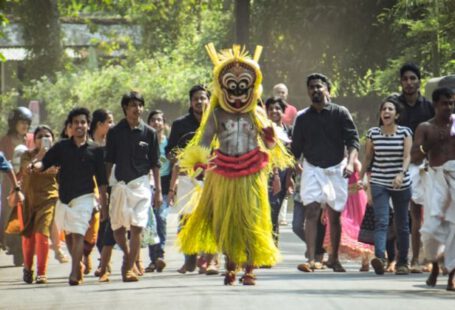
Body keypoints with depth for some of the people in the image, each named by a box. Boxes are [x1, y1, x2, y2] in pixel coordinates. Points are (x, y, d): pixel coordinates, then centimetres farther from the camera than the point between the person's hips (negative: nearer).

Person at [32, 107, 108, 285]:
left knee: (78, 234, -15)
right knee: (68, 234, 15)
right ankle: (79, 265, 36)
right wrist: (35, 166, -21)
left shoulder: (95, 151, 2)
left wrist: (104, 205, 1)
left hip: (84, 197, -3)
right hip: (64, 197, 3)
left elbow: (101, 181, 4)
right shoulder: (62, 147, 6)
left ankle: (74, 274, -20)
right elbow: (44, 163, 3)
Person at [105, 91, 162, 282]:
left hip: (141, 184, -2)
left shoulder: (149, 133, 3)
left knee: (136, 228, -10)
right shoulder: (115, 132, 4)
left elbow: (155, 164, 7)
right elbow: (108, 162, 8)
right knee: (117, 229, 4)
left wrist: (158, 191, 4)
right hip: (120, 185, 2)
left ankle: (130, 268, -3)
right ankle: (128, 255, 32)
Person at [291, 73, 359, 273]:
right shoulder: (303, 118, 5)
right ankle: (311, 260, -20)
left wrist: (350, 163, -25)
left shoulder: (340, 113, -2)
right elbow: (295, 149, 11)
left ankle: (333, 258, 22)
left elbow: (352, 140, -10)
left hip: (336, 169, -1)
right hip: (312, 169, 1)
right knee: (311, 212, -13)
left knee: (334, 216, 7)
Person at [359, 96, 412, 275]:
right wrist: (361, 178, 10)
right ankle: (379, 257, -32)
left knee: (402, 225, 9)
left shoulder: (405, 133, -1)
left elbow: (407, 156, -10)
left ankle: (402, 263, 20)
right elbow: (368, 158, 12)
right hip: (379, 183, 0)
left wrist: (401, 174, -26)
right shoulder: (373, 133, 3)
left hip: (401, 184, 0)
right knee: (381, 222, -16)